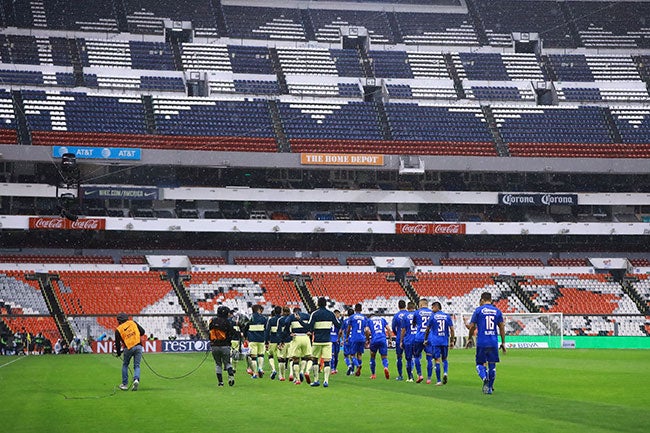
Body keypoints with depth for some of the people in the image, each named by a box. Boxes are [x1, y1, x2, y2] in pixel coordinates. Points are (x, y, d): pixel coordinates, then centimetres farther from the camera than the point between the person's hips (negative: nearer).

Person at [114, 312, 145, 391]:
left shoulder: (118, 330, 3)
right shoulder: (133, 323, 7)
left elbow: (117, 343, 5)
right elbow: (142, 332, 7)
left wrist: (118, 353, 19)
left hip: (129, 348, -1)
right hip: (138, 346, 1)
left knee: (125, 365, 19)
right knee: (137, 366, 7)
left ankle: (124, 384, 17)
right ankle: (136, 379, -19)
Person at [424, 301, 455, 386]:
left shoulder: (433, 316, -1)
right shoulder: (447, 316, 5)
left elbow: (428, 329, 5)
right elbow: (452, 329, 2)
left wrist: (425, 339, 16)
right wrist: (452, 341, 8)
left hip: (435, 341, -2)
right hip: (445, 341, 2)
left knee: (437, 360, 0)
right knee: (444, 359, 16)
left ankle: (438, 381, -1)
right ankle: (445, 373, -11)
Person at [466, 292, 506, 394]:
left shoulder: (478, 310, -1)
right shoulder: (497, 311, 8)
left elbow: (472, 326, 0)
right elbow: (502, 328, 8)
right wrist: (503, 343, 13)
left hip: (481, 342, -2)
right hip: (493, 343, 2)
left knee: (480, 363, 8)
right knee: (492, 365, 11)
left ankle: (485, 378, -21)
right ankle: (490, 388, 13)